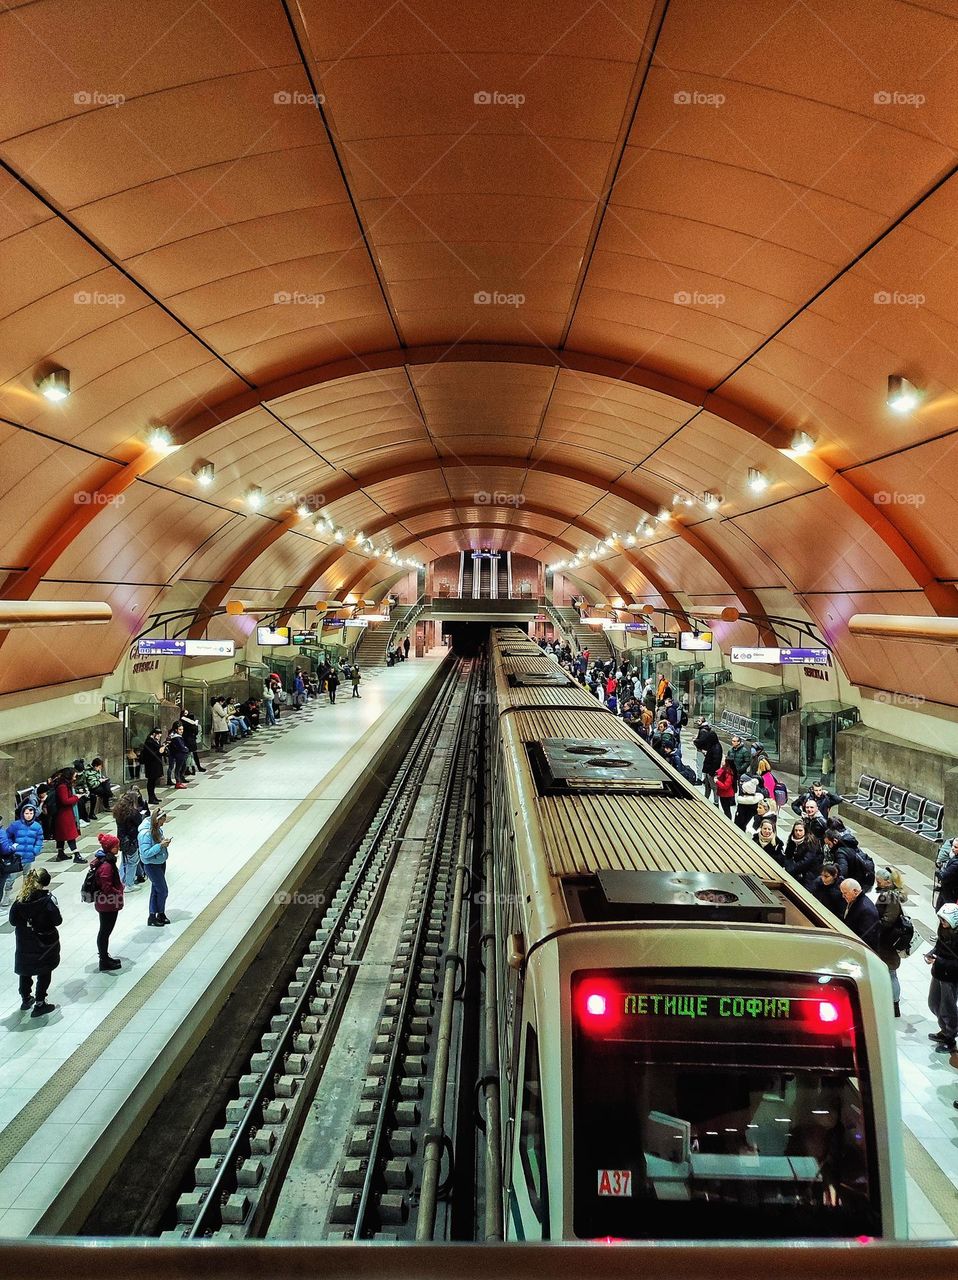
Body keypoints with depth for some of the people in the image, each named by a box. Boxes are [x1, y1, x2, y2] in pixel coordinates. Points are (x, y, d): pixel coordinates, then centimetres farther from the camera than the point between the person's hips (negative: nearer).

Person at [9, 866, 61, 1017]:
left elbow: (13, 920, -3)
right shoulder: (48, 899, -20)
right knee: (44, 973, 10)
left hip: (24, 942, 4)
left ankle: (26, 999, 38)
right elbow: (57, 921, -15)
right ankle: (39, 1004, 13)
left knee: (25, 970, 22)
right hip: (45, 942, -4)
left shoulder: (20, 899, -9)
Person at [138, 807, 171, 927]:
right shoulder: (145, 833, -26)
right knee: (163, 890, 2)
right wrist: (160, 845, -28)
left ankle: (152, 916, 29)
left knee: (156, 890, 17)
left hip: (161, 863, 8)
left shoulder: (158, 829, -2)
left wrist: (165, 841, -6)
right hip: (151, 865, -8)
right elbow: (145, 853, -27)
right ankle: (161, 914, 23)